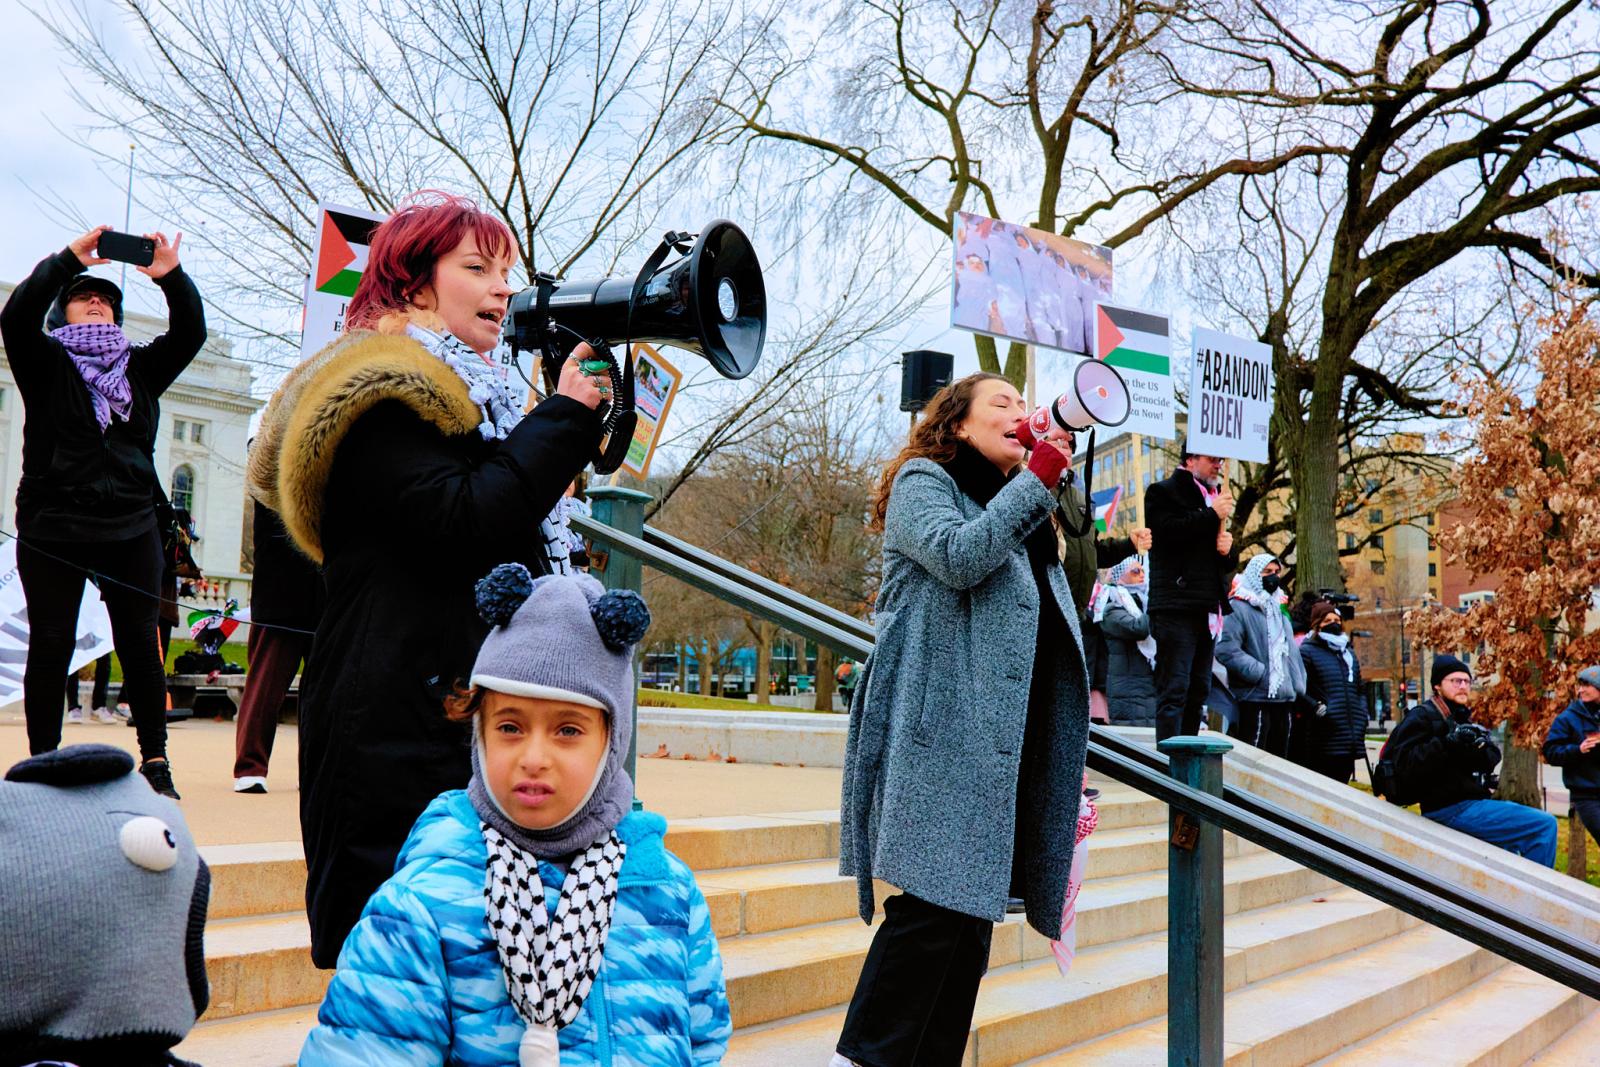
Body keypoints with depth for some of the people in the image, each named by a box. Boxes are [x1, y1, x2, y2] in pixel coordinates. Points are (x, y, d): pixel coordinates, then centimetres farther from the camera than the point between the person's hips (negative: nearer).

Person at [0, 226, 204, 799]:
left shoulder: (140, 367, 15)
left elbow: (190, 332, 4)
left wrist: (171, 276, -10)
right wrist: (70, 258, -13)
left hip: (130, 528, 2)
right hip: (52, 526, -2)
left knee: (140, 644, 1)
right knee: (51, 646, 1)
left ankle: (155, 762, 5)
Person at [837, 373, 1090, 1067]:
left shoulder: (1018, 510, 27)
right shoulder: (922, 482, 4)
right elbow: (959, 556, -17)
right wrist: (1037, 481, -12)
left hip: (1001, 736, 8)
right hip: (946, 730, -8)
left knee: (972, 905, 6)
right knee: (939, 898, -14)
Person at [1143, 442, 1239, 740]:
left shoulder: (1214, 498, 24)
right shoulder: (1163, 492, 1)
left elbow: (1227, 561, 28)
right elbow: (1167, 530, -19)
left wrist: (1228, 550, 4)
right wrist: (1213, 515, -11)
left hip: (1208, 610, 8)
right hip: (1176, 607, -8)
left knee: (1198, 690, 9)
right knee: (1174, 690, -12)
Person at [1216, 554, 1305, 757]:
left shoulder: (1279, 610, 21)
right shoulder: (1239, 608, -7)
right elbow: (1226, 650, -20)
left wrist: (1299, 687, 12)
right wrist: (1260, 674, -18)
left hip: (1284, 698, 9)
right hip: (1256, 697, -8)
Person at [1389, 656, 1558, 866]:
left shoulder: (1462, 719, 20)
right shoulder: (1421, 717, -8)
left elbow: (1493, 757, 6)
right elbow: (1405, 765, -22)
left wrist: (1480, 748, -16)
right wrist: (1447, 743, -29)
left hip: (1474, 800, 10)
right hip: (1452, 809, -10)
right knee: (1545, 826, -16)